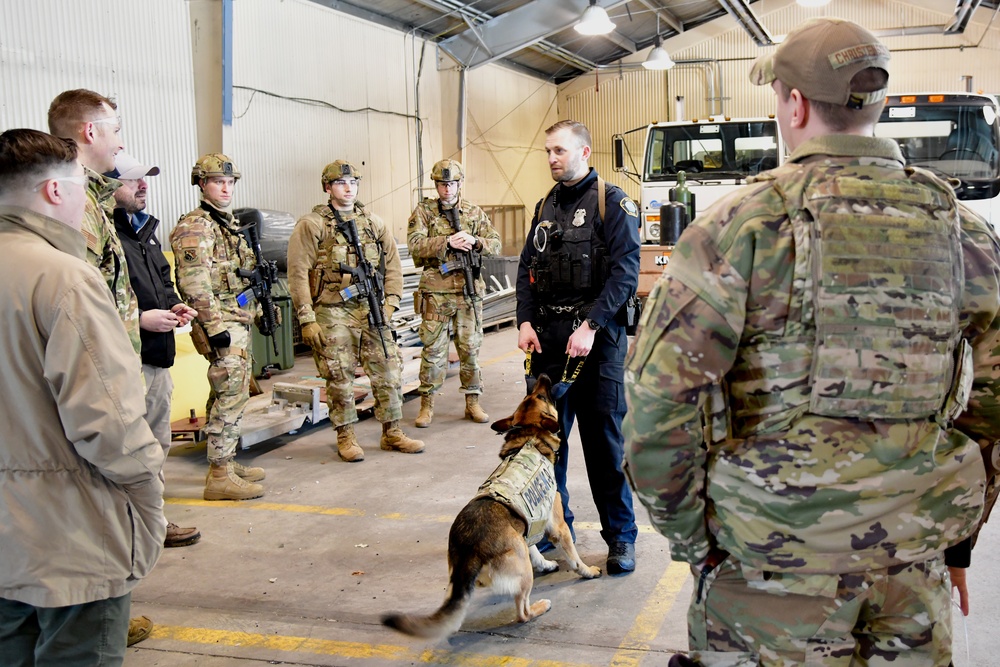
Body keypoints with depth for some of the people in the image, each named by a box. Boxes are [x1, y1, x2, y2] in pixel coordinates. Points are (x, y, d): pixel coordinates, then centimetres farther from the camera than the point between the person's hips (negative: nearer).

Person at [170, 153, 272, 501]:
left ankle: (227, 462, 24)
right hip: (220, 325, -10)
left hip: (240, 321, 10)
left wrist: (258, 311, 22)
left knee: (231, 394, 14)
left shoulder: (231, 224, 17)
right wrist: (215, 327, -22)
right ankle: (219, 476, -5)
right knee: (230, 395, -10)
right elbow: (195, 285, -20)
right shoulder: (194, 228, -13)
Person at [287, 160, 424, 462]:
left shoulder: (373, 222, 11)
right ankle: (346, 437, 15)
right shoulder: (312, 224, -3)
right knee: (340, 378, 1)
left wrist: (390, 302, 4)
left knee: (389, 370, 4)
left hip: (371, 309, 4)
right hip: (333, 312, -4)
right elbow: (298, 274, -7)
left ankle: (392, 433, 16)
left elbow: (393, 263, 15)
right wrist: (307, 320, -11)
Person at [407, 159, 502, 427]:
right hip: (436, 291, -2)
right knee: (433, 349, 1)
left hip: (470, 290, 2)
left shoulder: (474, 212, 10)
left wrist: (475, 242, -14)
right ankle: (427, 405, 10)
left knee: (471, 347, 8)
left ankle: (473, 403, 18)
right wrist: (447, 242, -20)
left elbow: (496, 244, 6)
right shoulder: (423, 211, 3)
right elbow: (414, 244, -10)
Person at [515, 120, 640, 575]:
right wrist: (525, 321, 1)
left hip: (596, 337, -6)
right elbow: (527, 267, 15)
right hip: (547, 337, 6)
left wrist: (591, 325, -20)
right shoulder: (546, 206, 15)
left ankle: (621, 537, 13)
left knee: (604, 440, 1)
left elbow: (625, 271, -13)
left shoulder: (613, 203, -5)